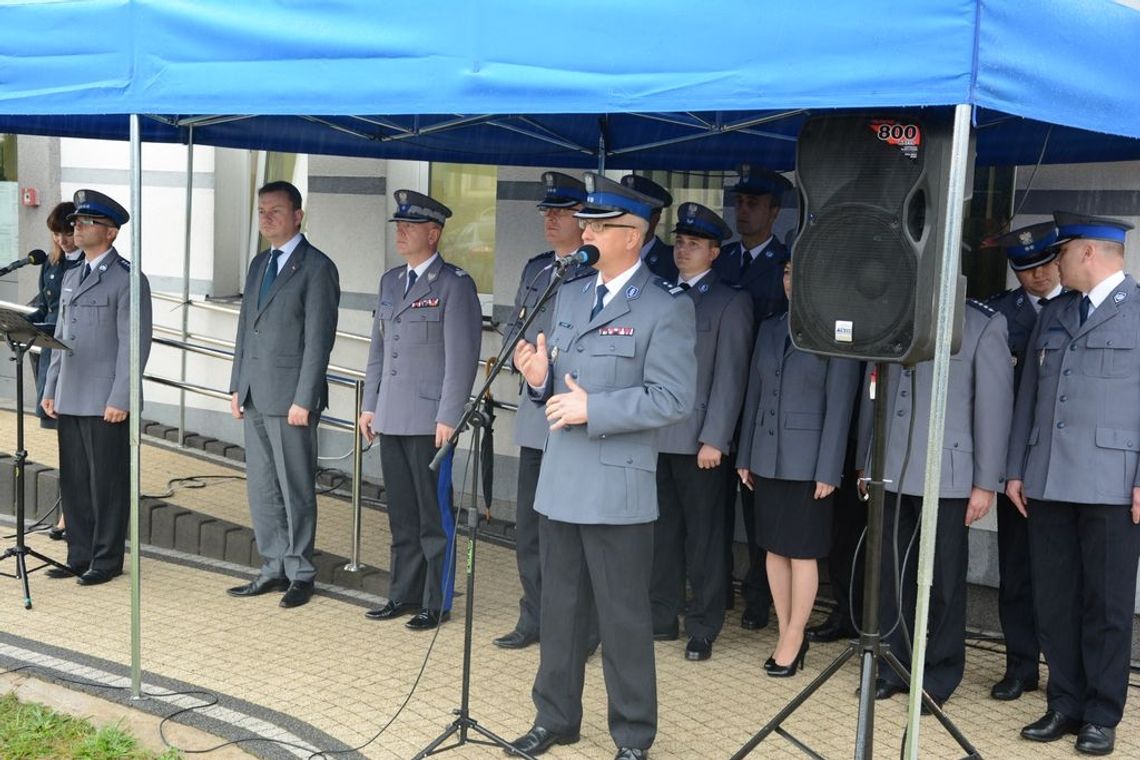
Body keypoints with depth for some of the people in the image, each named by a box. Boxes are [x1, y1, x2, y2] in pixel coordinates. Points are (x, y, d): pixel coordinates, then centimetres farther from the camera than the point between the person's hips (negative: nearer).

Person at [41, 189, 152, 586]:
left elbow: (135, 344, -13)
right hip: (70, 400, 8)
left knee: (107, 483, 1)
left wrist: (120, 400, -17)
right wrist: (50, 390, 14)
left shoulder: (128, 280, -8)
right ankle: (79, 556, 21)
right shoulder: (71, 277, 17)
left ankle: (107, 560, 10)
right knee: (73, 482, 11)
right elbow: (61, 338, 20)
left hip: (106, 403, -8)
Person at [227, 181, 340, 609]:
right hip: (256, 395, 8)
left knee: (295, 488, 1)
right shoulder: (259, 264, 16)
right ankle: (274, 568, 20)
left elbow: (319, 340, -13)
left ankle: (299, 573, 11)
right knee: (261, 487, 11)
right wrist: (237, 386, 14)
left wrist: (304, 400, -17)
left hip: (290, 397, -8)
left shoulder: (317, 268, -8)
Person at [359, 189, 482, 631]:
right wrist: (370, 405, 15)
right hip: (392, 419, 7)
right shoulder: (390, 281, 15)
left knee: (433, 515, 1)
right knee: (401, 514, 14)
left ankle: (437, 603, 11)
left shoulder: (455, 284, -8)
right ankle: (403, 594, 24)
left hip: (429, 420, -7)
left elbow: (462, 357, -12)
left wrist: (449, 417, -16)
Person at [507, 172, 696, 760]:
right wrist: (540, 378, -6)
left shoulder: (665, 309, -11)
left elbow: (672, 400, -17)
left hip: (616, 489, -7)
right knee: (559, 608, 17)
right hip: (560, 480, 7)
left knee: (623, 618, 4)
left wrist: (592, 408, -20)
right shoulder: (569, 294, 12)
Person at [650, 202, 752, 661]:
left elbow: (730, 377, -7)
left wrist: (714, 438, -13)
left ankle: (703, 630, 11)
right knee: (662, 532, 11)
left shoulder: (731, 303, -1)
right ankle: (662, 618, 21)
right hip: (655, 436, 5)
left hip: (699, 440, -5)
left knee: (703, 537, 3)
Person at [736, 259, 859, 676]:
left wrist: (828, 470, -12)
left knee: (802, 553, 3)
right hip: (767, 458, 6)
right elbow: (754, 394, 12)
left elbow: (839, 406, -9)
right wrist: (744, 456, 11)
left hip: (806, 462, -5)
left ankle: (793, 639, 13)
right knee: (774, 549, 10)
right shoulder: (769, 329, 10)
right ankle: (786, 634, 20)